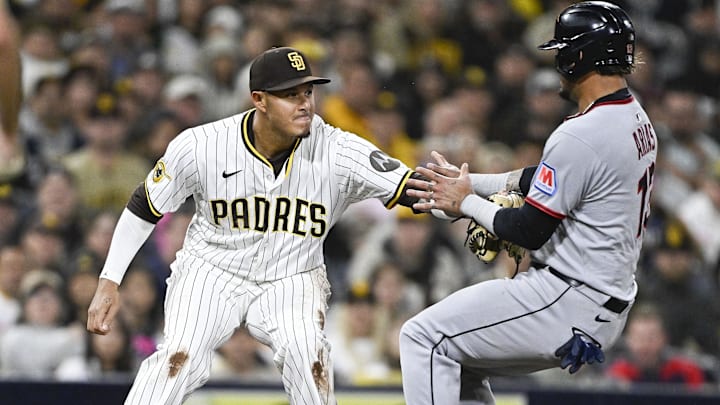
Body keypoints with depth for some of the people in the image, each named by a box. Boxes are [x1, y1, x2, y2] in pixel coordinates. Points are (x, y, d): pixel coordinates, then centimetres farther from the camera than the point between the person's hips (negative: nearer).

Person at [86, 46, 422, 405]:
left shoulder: (338, 151, -19)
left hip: (292, 280, 1)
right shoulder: (200, 146, -18)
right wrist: (108, 283, -6)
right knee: (180, 357, -24)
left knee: (305, 351, -28)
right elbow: (144, 207, -4)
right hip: (212, 269, -1)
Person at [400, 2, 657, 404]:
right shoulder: (636, 119, 10)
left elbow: (529, 232, -19)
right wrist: (468, 182, 12)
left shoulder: (580, 136, -22)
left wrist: (465, 203, -3)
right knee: (458, 353, 22)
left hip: (568, 302, -10)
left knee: (425, 337, -8)